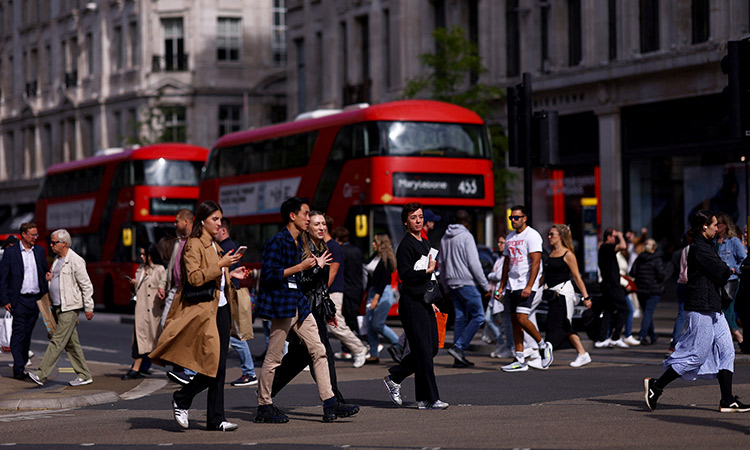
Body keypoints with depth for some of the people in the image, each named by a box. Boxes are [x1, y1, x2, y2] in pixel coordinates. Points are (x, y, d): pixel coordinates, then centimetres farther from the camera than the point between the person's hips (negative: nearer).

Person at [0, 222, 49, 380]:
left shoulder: (39, 251, 10)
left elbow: (45, 273, 16)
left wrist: (46, 296, 10)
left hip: (36, 299, 4)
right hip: (19, 300, -4)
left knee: (27, 333, 9)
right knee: (18, 333, -9)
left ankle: (22, 365, 18)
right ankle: (18, 368, -10)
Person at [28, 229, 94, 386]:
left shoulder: (75, 261, -13)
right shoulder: (57, 260, 15)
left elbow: (86, 285, -12)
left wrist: (88, 307, -12)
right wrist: (50, 278, 5)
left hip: (70, 308, -9)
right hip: (58, 307, 9)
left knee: (57, 341, -10)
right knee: (71, 343, 10)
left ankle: (41, 375, -13)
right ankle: (84, 375, 15)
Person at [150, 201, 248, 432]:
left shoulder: (213, 245, 21)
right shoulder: (194, 245, -8)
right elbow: (194, 278, -20)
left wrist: (231, 274, 17)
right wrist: (221, 265, -21)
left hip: (220, 308, 9)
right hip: (203, 310, -9)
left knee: (220, 366, 5)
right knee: (214, 364, -14)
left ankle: (216, 418, 8)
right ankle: (181, 400, 6)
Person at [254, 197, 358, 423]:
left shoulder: (296, 243, 17)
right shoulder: (277, 241, -12)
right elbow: (269, 275, -19)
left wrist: (314, 265, 19)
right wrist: (300, 267, -17)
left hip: (299, 303, 9)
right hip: (281, 304, -9)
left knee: (318, 350, 2)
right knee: (274, 357, -1)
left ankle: (330, 403, 1)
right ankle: (264, 407, 9)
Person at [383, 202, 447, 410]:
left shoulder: (425, 243, 19)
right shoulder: (406, 245, -9)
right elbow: (405, 274, -19)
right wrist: (428, 270, -26)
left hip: (424, 302, 9)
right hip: (411, 303, -9)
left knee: (431, 348, 8)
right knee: (423, 352, -9)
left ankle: (394, 377, 22)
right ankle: (428, 399, -5)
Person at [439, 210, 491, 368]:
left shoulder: (445, 238, 14)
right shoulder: (466, 236, -10)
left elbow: (441, 263, 19)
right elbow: (473, 263, -15)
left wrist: (446, 286, 25)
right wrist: (485, 285, -9)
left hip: (452, 283, 8)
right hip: (467, 283, -8)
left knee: (460, 318, 9)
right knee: (478, 317, -3)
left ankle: (459, 357, 5)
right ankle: (458, 347, -13)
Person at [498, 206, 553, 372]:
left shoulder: (532, 235, -8)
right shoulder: (510, 237, 16)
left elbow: (535, 262, -16)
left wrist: (529, 286, -23)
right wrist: (501, 287, 17)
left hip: (526, 285, -8)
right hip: (512, 285, 8)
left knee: (522, 319, -16)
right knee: (514, 321, 4)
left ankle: (543, 346, 6)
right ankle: (520, 360, 6)